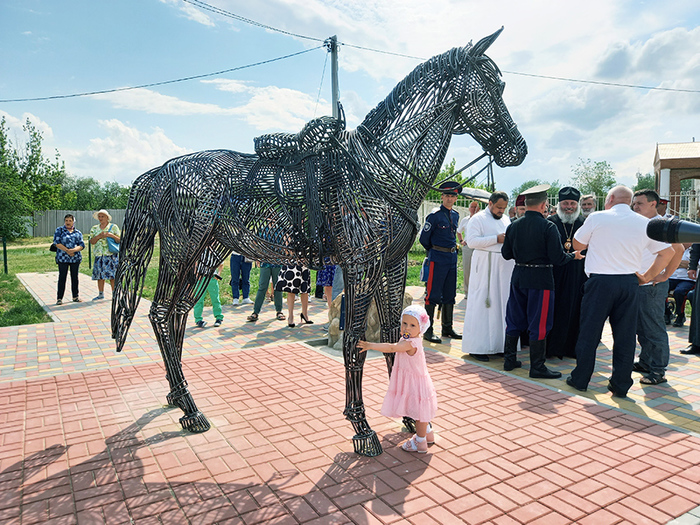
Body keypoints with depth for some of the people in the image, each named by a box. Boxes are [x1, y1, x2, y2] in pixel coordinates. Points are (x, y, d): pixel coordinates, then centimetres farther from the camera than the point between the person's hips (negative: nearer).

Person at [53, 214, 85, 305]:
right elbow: (57, 243, -6)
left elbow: (82, 245, 3)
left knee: (75, 277, 8)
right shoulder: (59, 230, 5)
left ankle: (76, 297, 16)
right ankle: (59, 298, 4)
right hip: (62, 258, -2)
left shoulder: (78, 232, 12)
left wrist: (73, 250, -16)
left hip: (76, 258, 3)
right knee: (62, 277, -2)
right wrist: (67, 251, -14)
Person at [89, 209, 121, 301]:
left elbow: (119, 240, 0)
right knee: (99, 275, 4)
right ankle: (101, 294, 14)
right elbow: (92, 241, 5)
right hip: (99, 255, 4)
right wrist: (99, 236, -12)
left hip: (111, 254, -3)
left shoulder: (113, 227, 5)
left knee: (112, 275, -7)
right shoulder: (94, 228, 14)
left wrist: (111, 235, -18)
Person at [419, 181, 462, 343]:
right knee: (433, 295, -4)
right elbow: (424, 238, -4)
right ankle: (428, 331, 2)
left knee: (450, 295, 12)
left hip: (453, 257, 7)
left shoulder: (455, 215, 12)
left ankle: (447, 328, 22)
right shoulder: (434, 216, -9)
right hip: (438, 259, -7)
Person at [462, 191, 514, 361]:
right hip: (485, 266, -7)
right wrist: (496, 239, -17)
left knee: (503, 303, 6)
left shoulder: (506, 220, 19)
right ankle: (477, 347, 1)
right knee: (482, 304, -5)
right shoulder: (478, 219, -3)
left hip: (505, 266, 7)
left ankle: (499, 344, 15)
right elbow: (471, 241, -15)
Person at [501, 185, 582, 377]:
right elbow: (557, 258, -14)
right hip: (540, 280, -5)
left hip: (518, 278, 5)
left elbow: (506, 254, 7)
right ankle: (537, 367, 10)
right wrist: (573, 255, 5)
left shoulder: (513, 226, 1)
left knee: (514, 320, 14)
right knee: (538, 325, 3)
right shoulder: (548, 227, -13)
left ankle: (509, 359, 22)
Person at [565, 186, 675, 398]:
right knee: (625, 335, 9)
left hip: (600, 281, -3)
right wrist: (647, 276, 12)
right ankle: (621, 386, 15)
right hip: (630, 283, 3)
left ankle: (580, 380, 14)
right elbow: (668, 252, 8)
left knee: (589, 332, 6)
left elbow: (577, 245, 6)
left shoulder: (597, 217, -4)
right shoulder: (645, 223, 6)